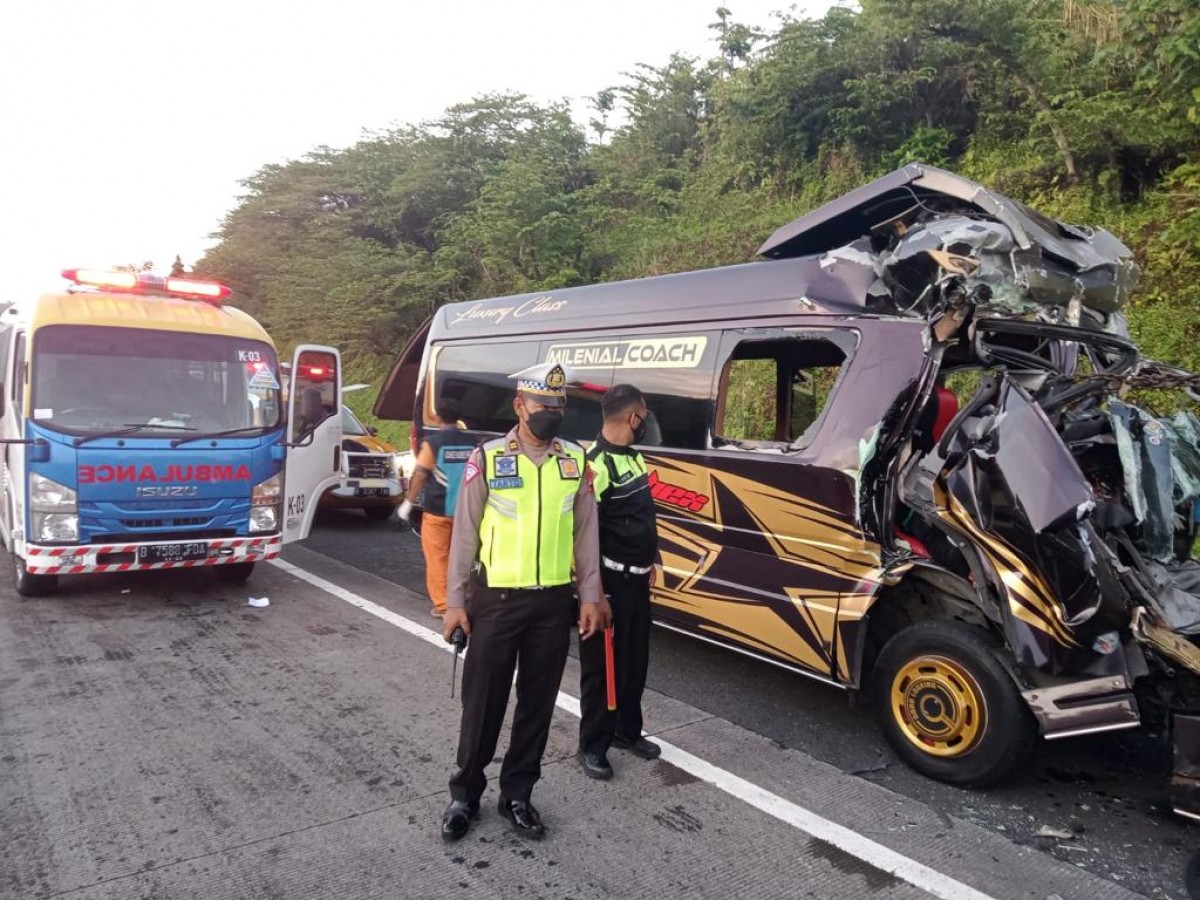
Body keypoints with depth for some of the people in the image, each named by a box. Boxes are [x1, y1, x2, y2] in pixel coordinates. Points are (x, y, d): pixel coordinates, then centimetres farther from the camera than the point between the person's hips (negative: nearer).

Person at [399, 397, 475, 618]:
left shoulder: (432, 442, -10)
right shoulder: (470, 444, 3)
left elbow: (420, 475, -10)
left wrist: (408, 502, 1)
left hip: (437, 511, -4)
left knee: (437, 558, 4)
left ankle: (442, 605, 5)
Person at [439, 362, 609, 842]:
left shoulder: (576, 461, 3)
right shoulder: (486, 459, -5)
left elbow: (586, 533, 7)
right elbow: (464, 534, -2)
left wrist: (590, 596, 5)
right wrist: (455, 601, -3)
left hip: (553, 601, 3)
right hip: (496, 599, -2)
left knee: (538, 702, 12)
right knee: (482, 700, 8)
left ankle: (517, 794, 30)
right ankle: (465, 794, 28)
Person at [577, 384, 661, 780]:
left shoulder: (633, 455, 10)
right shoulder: (597, 464, -20)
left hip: (637, 578, 9)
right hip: (610, 581, -9)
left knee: (635, 659, 18)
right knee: (603, 664, 2)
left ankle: (627, 731, 34)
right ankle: (592, 745, 17)